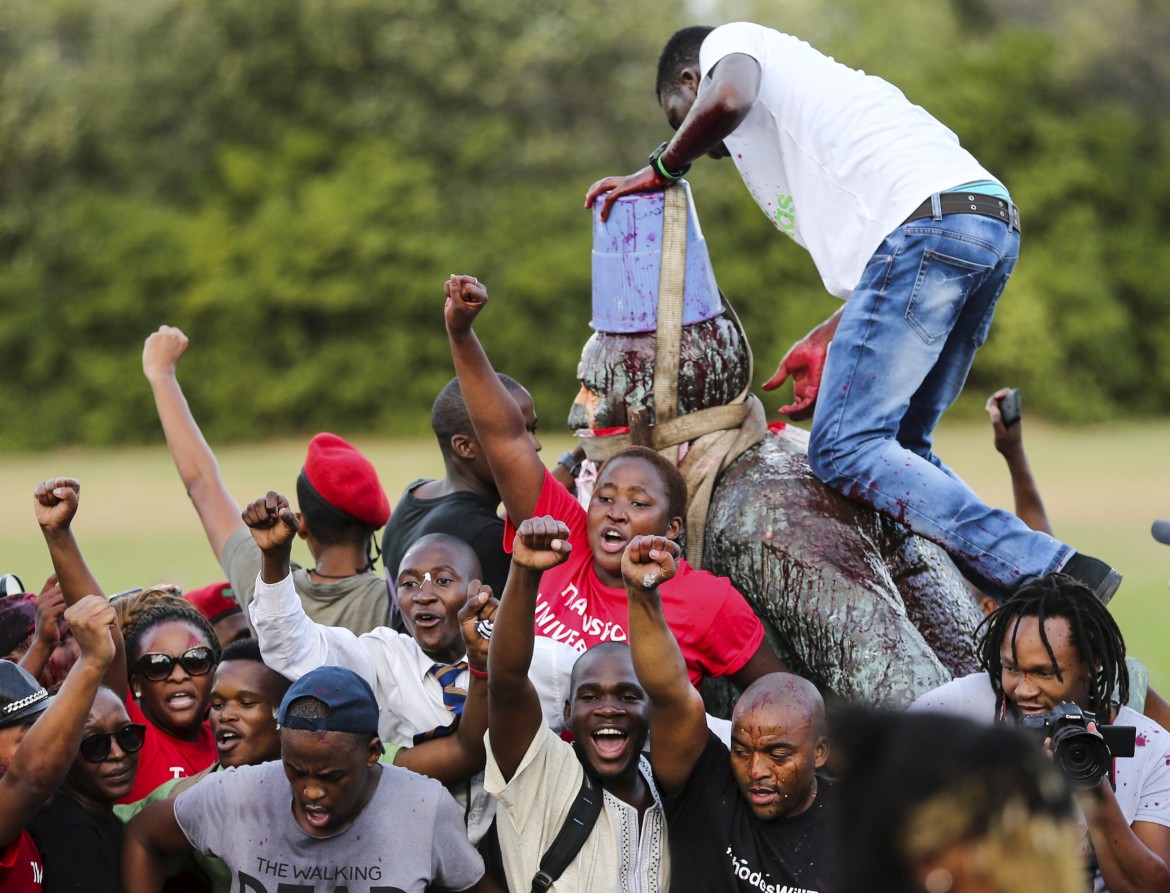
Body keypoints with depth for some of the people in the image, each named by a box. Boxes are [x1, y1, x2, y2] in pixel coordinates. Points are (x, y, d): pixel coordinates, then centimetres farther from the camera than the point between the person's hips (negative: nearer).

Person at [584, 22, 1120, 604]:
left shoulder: (728, 42, 16)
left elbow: (727, 99, -11)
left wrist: (661, 169, 6)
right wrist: (827, 340, 23)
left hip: (927, 222, -9)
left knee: (844, 451, -8)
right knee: (898, 448, 16)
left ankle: (1053, 574, -17)